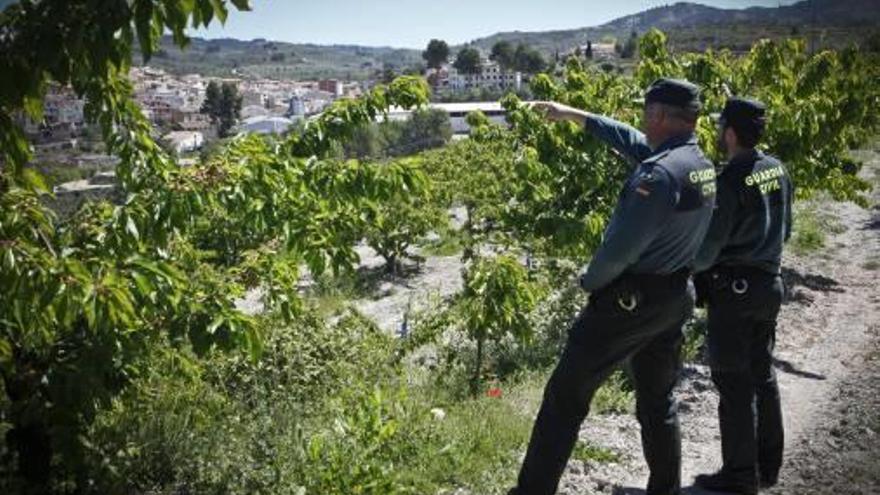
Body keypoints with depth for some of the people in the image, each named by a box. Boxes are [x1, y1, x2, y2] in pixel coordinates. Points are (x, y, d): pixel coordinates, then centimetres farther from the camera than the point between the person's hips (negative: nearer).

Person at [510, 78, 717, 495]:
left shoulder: (661, 172, -23)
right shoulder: (702, 166, 6)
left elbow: (621, 246, -23)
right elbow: (630, 140, 17)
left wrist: (589, 281, -4)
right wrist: (574, 115, 23)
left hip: (629, 299, -8)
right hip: (677, 298, 9)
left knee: (565, 396, 1)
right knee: (658, 399, 19)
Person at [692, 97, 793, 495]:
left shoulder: (730, 181, -20)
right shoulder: (778, 170, 5)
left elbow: (708, 247, -17)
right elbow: (784, 231, 15)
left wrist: (689, 266, 1)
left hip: (733, 287, -8)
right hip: (769, 281, 8)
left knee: (734, 381, 1)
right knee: (762, 373, 17)